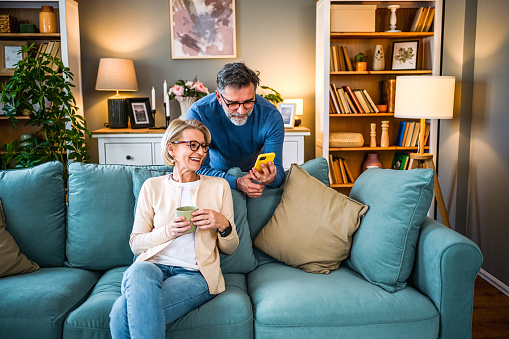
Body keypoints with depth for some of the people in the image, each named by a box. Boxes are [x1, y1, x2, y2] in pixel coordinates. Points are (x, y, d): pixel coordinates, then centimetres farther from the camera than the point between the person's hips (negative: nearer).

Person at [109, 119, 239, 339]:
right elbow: (135, 244, 11)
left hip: (195, 273, -2)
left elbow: (230, 248, 15)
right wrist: (168, 231, -8)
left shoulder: (219, 186, 13)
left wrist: (223, 224, -7)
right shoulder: (152, 186, 14)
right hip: (154, 264, 2)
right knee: (137, 272, -38)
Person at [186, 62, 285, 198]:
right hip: (217, 172, -2)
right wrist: (236, 182, -41)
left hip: (255, 172, 2)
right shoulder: (198, 114, -26)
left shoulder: (271, 116, -22)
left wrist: (271, 179, -46)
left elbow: (277, 169, -21)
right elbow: (197, 168, -26)